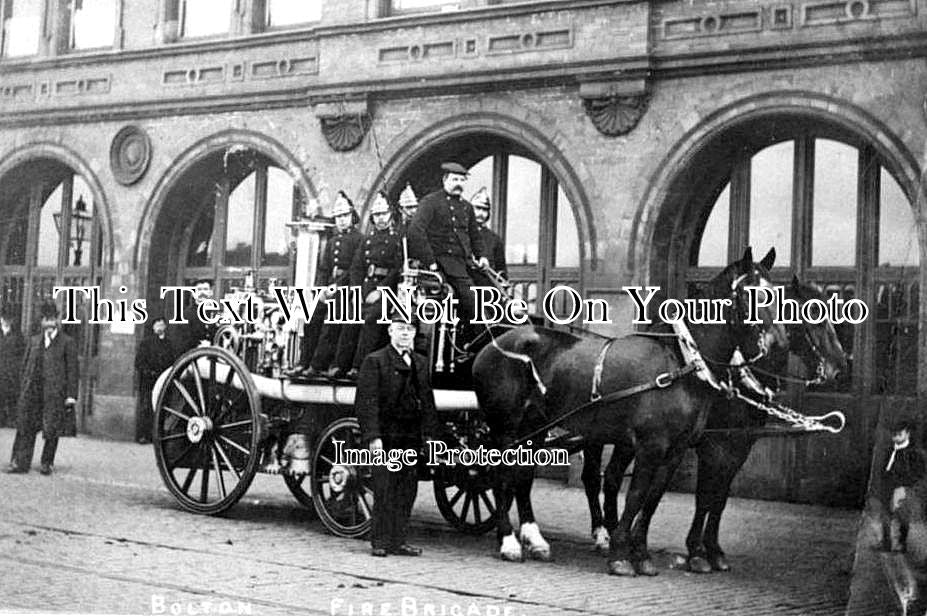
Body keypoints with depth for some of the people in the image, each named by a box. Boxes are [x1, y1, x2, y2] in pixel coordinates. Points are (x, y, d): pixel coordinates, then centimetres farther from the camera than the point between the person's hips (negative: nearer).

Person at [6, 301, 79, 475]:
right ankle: (20, 462, 2)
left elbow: (72, 370, -1)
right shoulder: (34, 341, 17)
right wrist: (25, 388, 10)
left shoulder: (68, 342, 3)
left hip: (55, 391, -4)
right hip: (33, 390, 4)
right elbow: (26, 366, 19)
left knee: (52, 430, 0)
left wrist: (71, 396, -7)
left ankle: (47, 463, 12)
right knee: (25, 427, 0)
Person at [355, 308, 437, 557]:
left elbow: (427, 401, 18)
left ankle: (398, 541, 14)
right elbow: (367, 401, -9)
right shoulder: (374, 361, -3)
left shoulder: (421, 363, 15)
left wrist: (429, 432, 9)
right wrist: (373, 436, -17)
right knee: (384, 489, -4)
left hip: (412, 437, 5)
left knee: (407, 490, 6)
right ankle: (380, 541, 4)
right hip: (385, 437, -5)